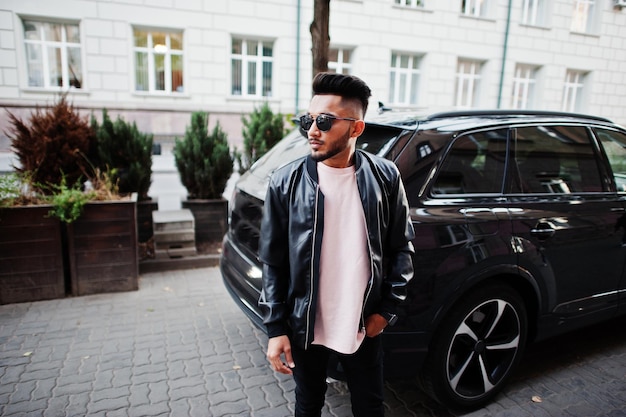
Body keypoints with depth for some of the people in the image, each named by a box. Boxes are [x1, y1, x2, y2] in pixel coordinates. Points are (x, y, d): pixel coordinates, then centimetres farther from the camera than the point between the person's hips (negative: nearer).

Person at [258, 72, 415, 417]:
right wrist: (275, 327, -5)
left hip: (363, 326, 1)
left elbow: (402, 246, 1)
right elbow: (272, 261, -5)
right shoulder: (286, 182, -11)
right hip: (305, 326, 0)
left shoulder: (385, 177, -9)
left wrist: (387, 308, -1)